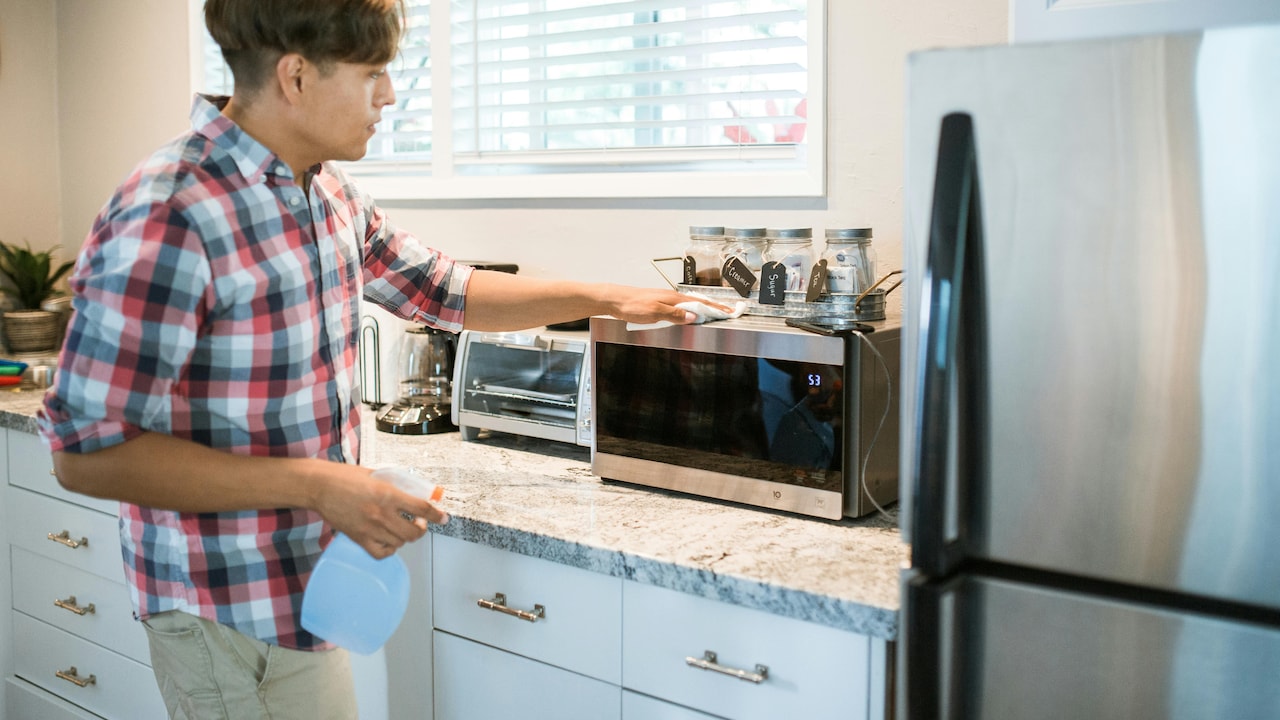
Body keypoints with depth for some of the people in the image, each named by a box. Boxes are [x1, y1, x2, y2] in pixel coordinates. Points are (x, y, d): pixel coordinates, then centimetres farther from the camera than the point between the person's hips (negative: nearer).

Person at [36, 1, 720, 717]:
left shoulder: (330, 194, 4)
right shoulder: (167, 219, -24)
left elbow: (449, 293, 18)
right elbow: (87, 451, -23)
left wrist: (604, 298, 13)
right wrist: (314, 485, -26)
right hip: (233, 618, -8)